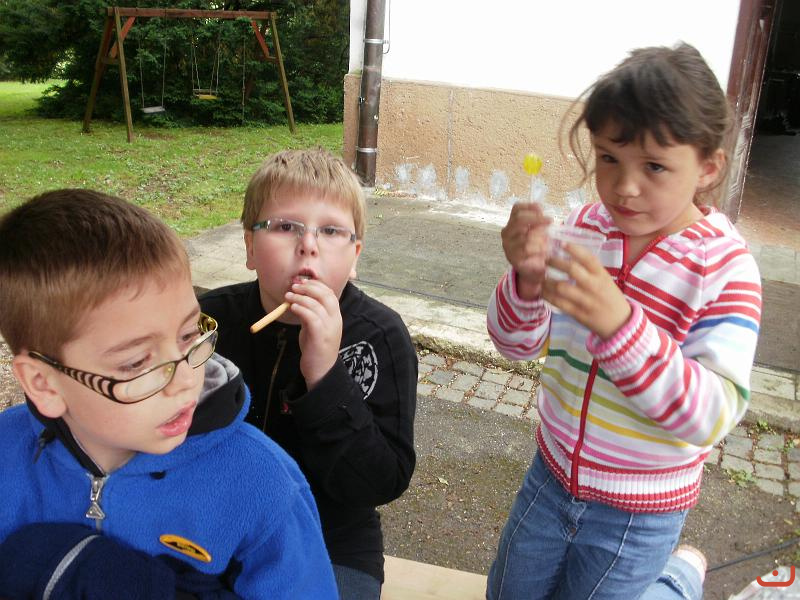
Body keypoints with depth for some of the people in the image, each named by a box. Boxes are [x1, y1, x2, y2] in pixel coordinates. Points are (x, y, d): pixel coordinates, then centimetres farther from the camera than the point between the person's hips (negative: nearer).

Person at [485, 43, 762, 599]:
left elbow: (712, 416, -28)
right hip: (553, 474, 4)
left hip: (640, 511, -4)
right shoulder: (583, 228, -11)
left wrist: (619, 323, -42)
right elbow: (521, 345, -6)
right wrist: (526, 279, -28)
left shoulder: (726, 267, -21)